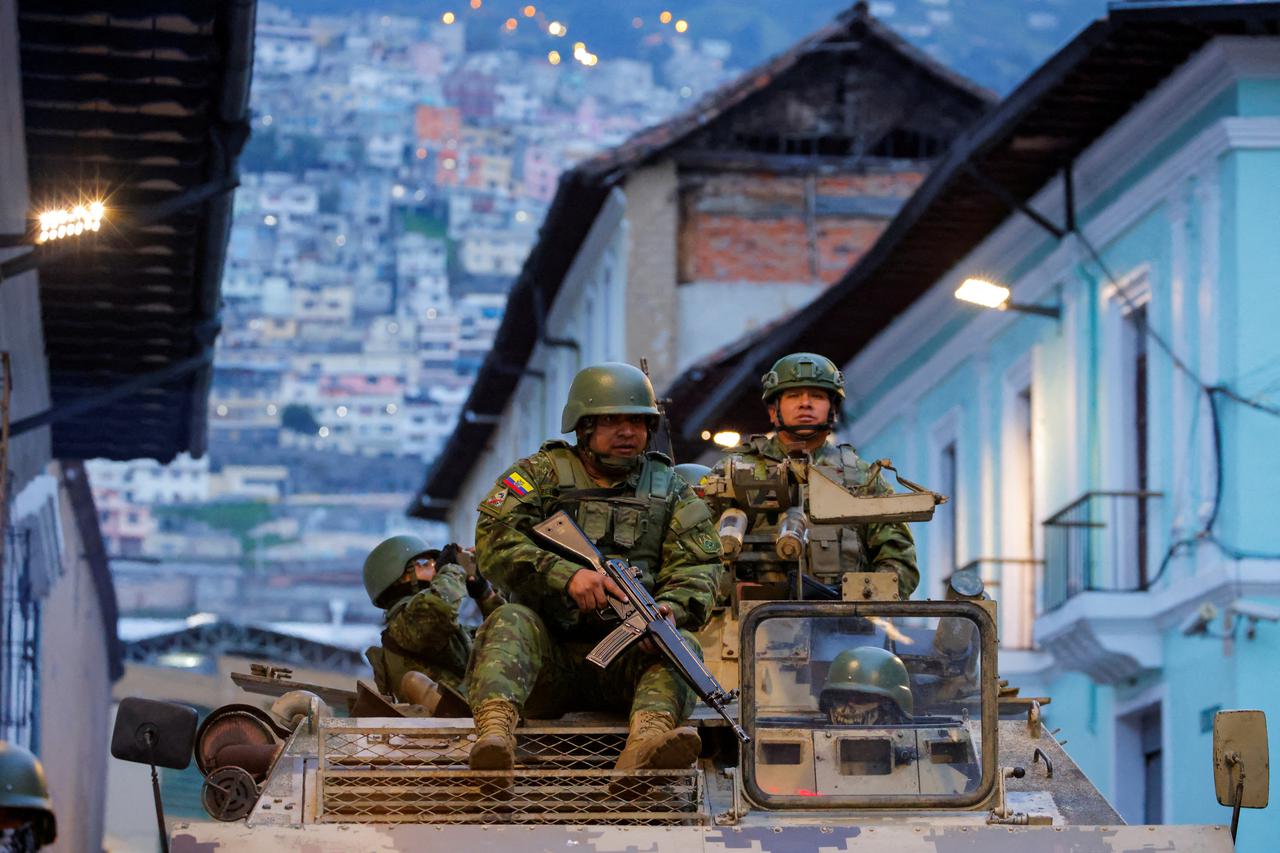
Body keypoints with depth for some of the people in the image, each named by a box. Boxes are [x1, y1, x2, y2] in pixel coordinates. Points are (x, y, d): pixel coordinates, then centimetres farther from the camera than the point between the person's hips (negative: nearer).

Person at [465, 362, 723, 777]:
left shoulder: (671, 491, 17)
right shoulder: (539, 474, 11)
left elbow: (697, 570, 3)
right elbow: (495, 540, -7)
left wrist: (671, 609, -22)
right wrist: (565, 576, -23)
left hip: (628, 653, 1)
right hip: (548, 654, -1)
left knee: (683, 644, -28)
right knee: (511, 621, -31)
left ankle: (648, 739, -60)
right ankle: (495, 729, -58)